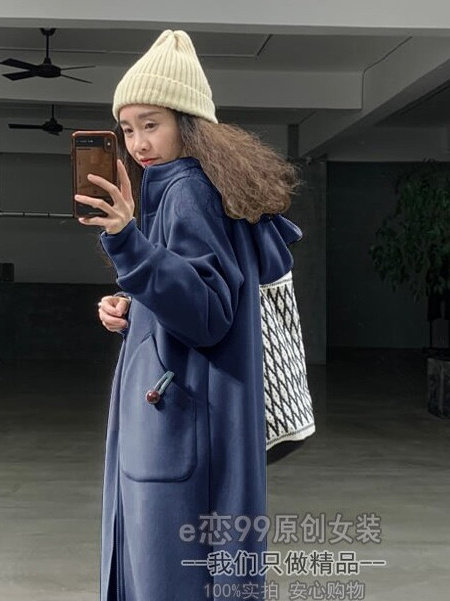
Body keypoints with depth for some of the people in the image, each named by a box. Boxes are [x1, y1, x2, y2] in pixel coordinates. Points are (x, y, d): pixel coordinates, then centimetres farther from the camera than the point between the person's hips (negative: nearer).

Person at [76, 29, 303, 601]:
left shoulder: (186, 189, -14)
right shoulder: (194, 187, 15)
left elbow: (210, 315, -23)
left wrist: (128, 243, -32)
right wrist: (133, 314, 8)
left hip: (181, 424, -10)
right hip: (164, 421, 10)